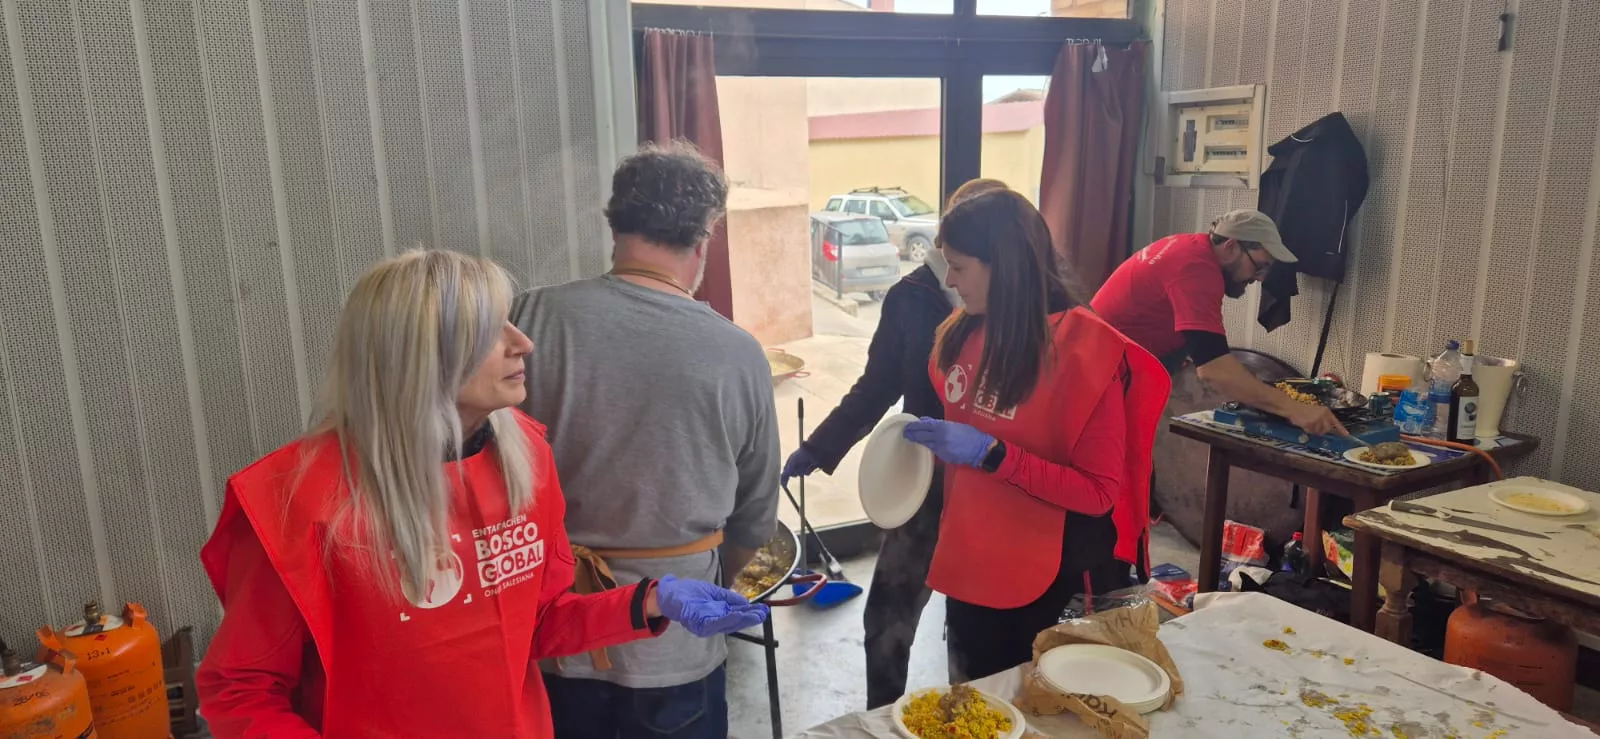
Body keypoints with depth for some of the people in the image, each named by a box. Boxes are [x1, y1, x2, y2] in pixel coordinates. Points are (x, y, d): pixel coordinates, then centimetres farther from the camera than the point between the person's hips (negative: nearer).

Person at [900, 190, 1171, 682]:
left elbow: (1099, 493, -19)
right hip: (968, 570, 6)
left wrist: (991, 454, -25)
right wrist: (931, 441, 4)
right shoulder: (961, 333, 0)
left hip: (1047, 586, -6)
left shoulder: (1084, 350, -19)